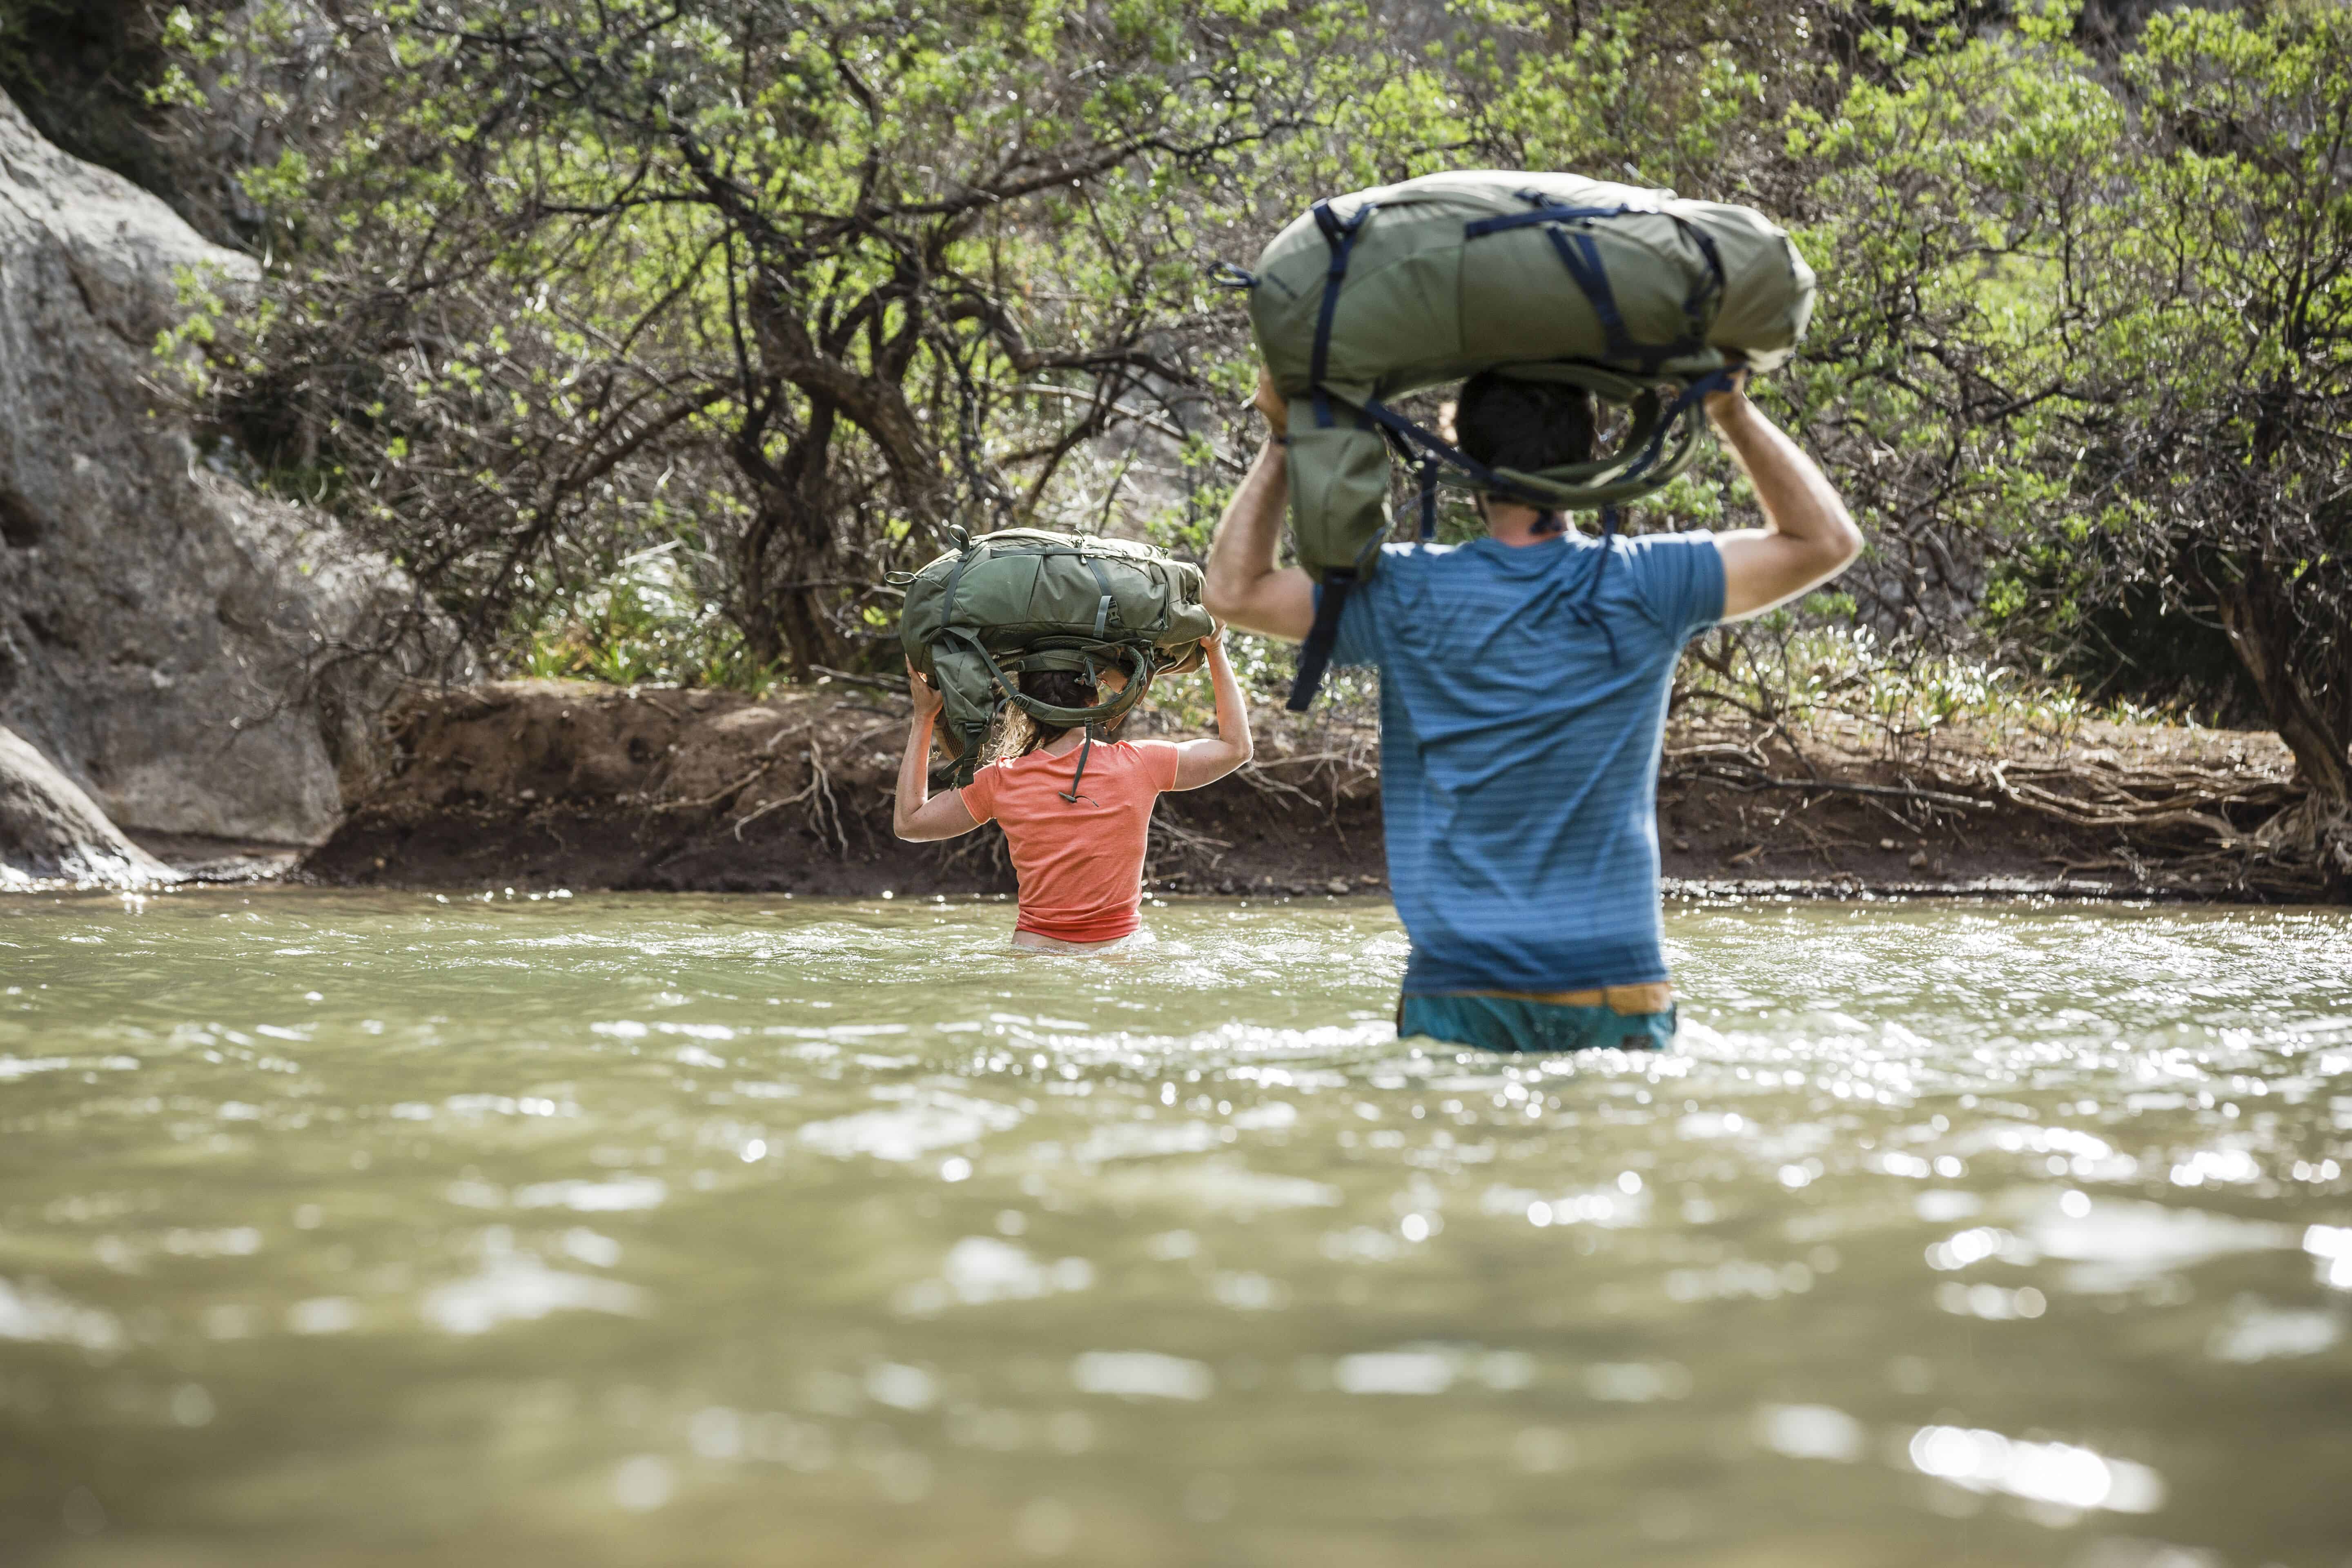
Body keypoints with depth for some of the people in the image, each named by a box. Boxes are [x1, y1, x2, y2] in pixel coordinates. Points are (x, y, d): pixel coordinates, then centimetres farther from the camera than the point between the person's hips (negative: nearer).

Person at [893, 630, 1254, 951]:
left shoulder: (1001, 783, -1)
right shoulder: (1137, 765, -3)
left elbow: (909, 821, 15)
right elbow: (1236, 746, 14)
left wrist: (923, 718, 18)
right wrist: (1216, 652, 21)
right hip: (1117, 954, -1)